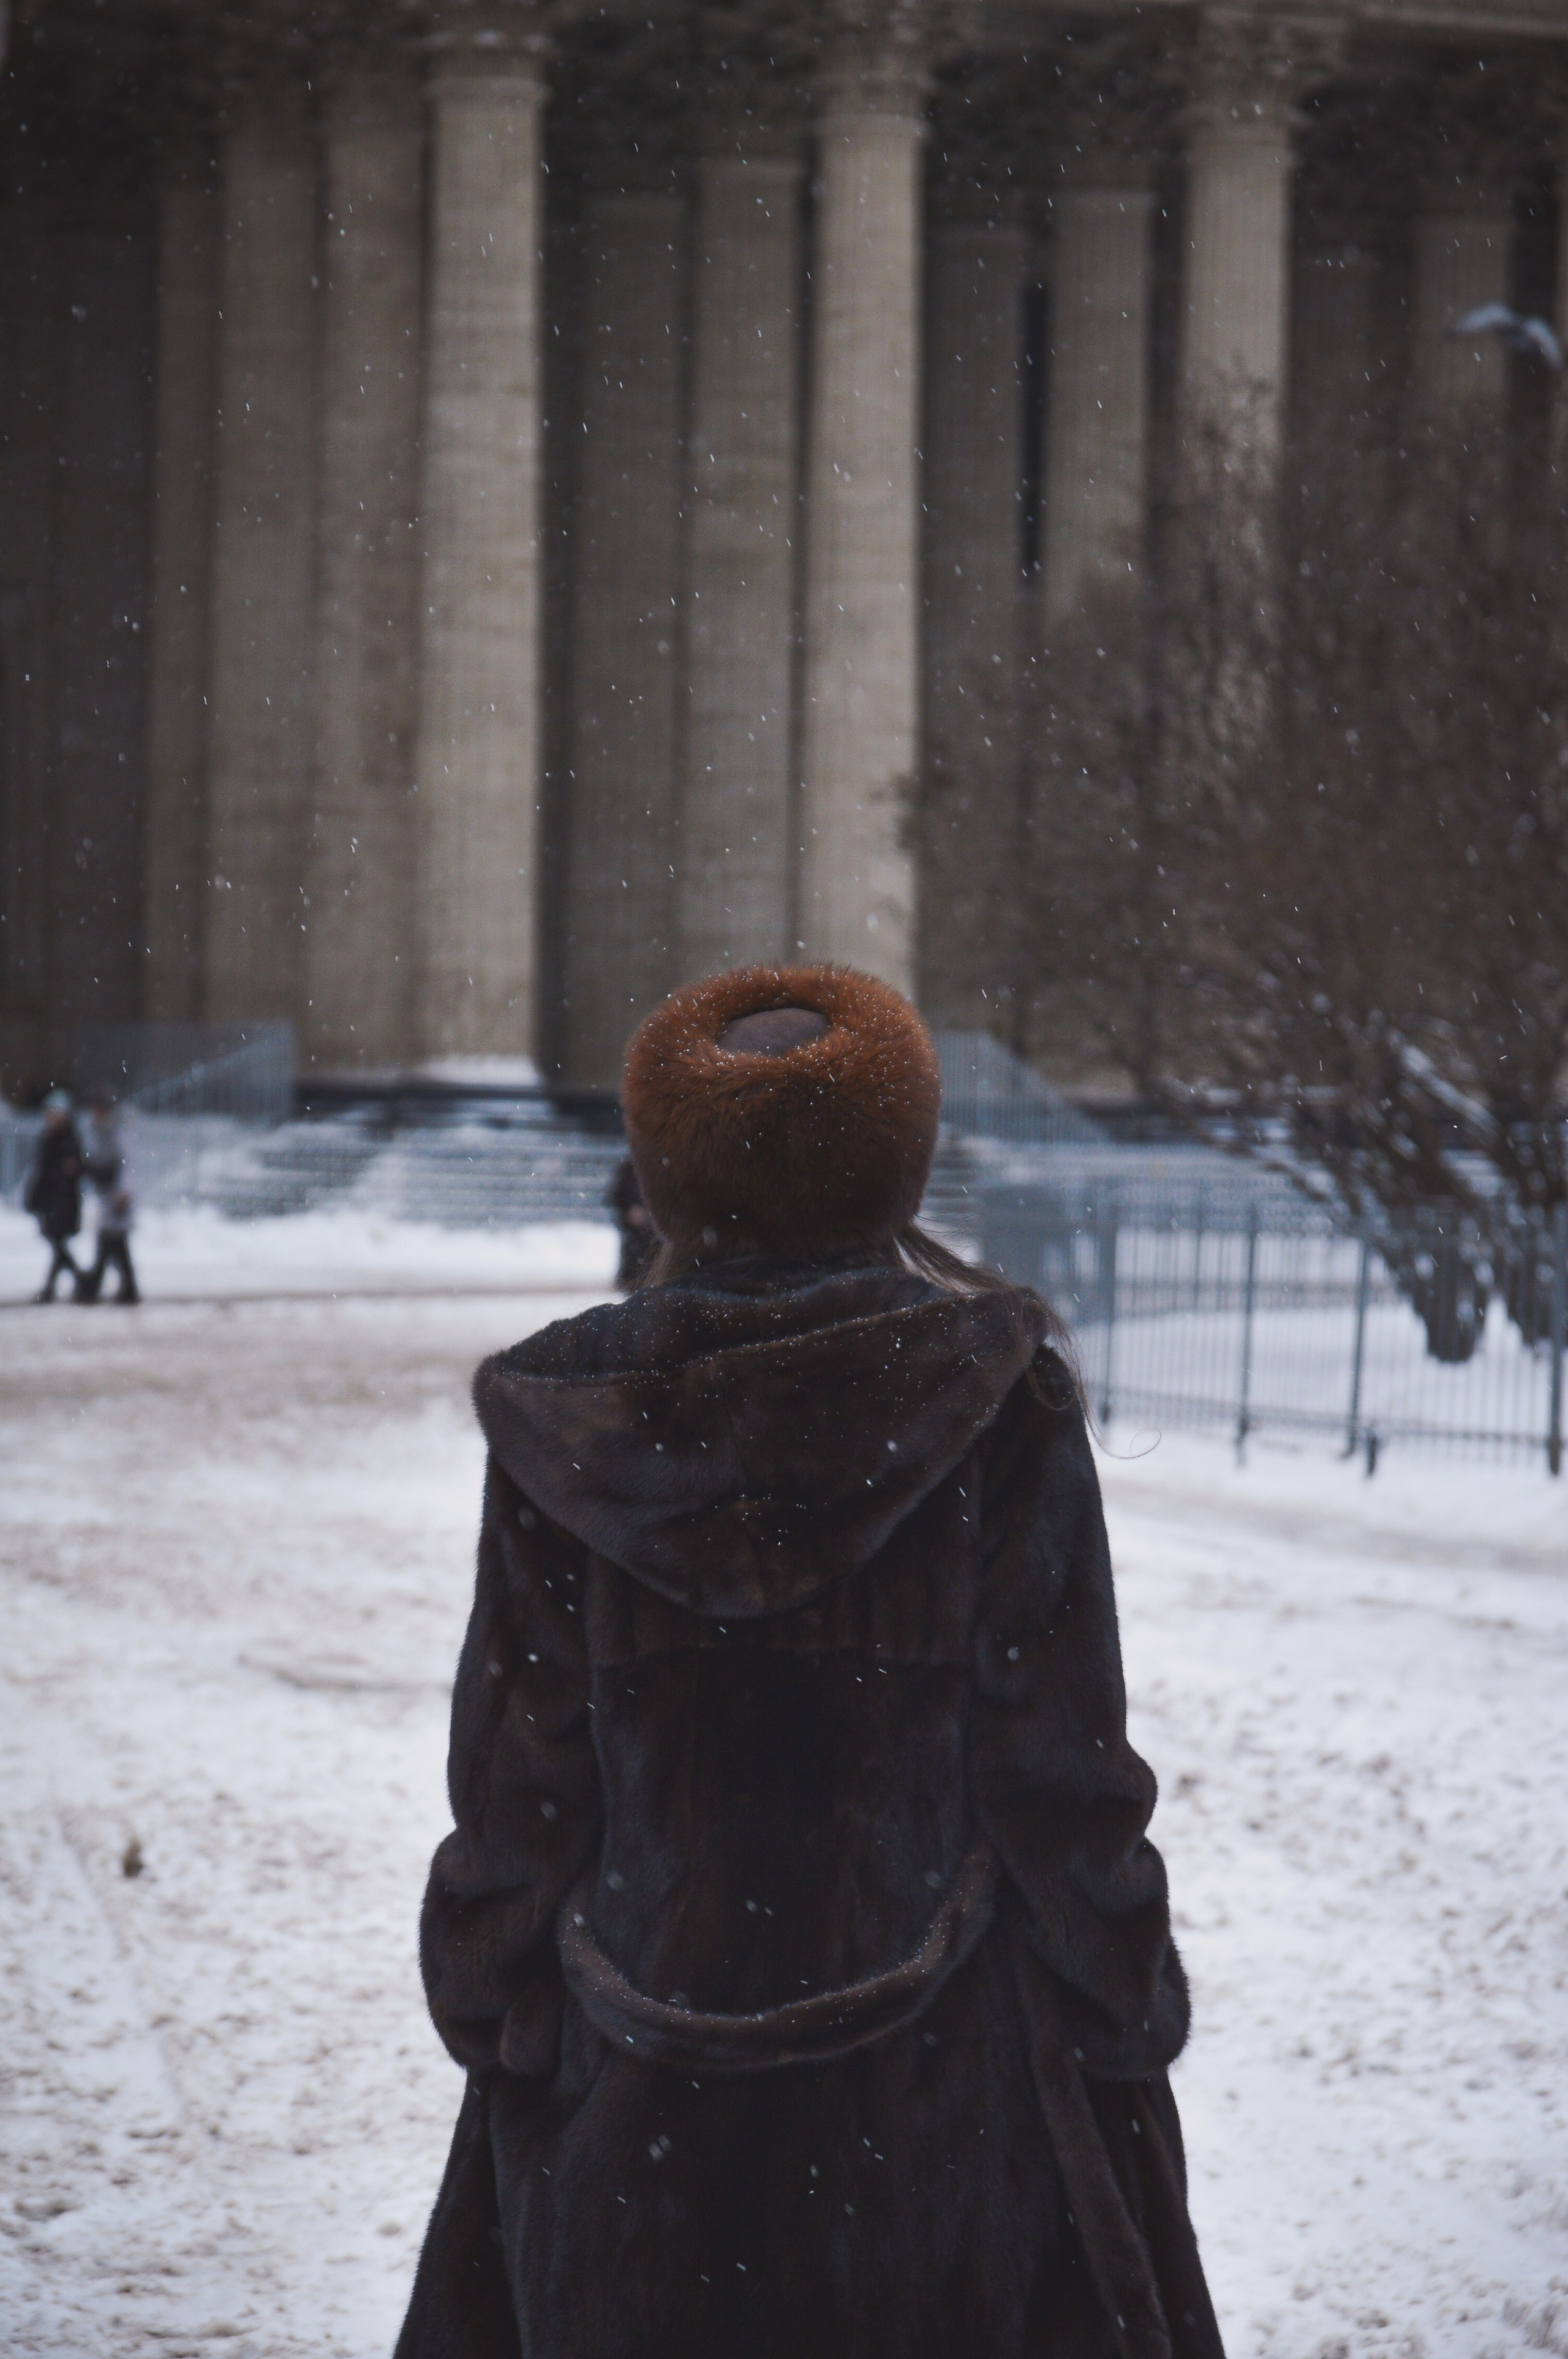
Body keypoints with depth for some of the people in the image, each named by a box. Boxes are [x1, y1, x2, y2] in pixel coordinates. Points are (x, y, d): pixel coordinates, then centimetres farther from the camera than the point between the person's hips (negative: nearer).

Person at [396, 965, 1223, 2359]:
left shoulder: (567, 1415, -4)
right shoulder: (998, 1394, -9)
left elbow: (514, 1784, 0)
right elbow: (1062, 1768, -7)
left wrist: (495, 2031, 11)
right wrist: (1129, 2028, 3)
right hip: (933, 2099, -2)